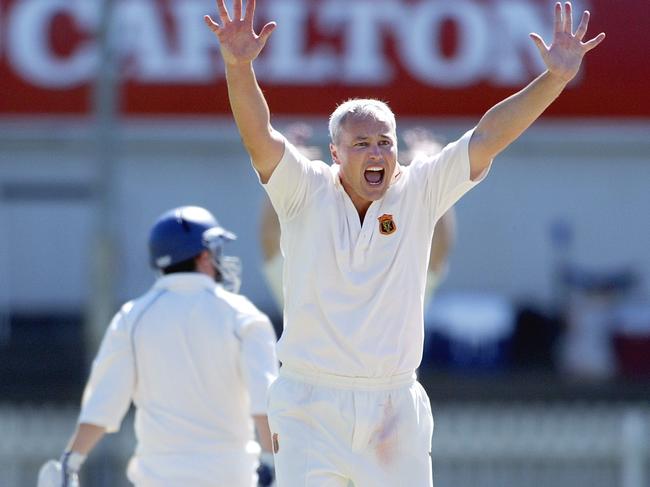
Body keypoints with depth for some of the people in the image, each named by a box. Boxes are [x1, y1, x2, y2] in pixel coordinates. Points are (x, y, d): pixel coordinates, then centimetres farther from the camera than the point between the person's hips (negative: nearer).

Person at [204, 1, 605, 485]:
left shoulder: (418, 194, 4)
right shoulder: (307, 193, -1)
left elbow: (487, 138, -2)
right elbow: (259, 137, -16)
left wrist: (555, 78, -12)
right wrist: (238, 67, -34)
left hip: (397, 413, 3)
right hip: (311, 408, -2)